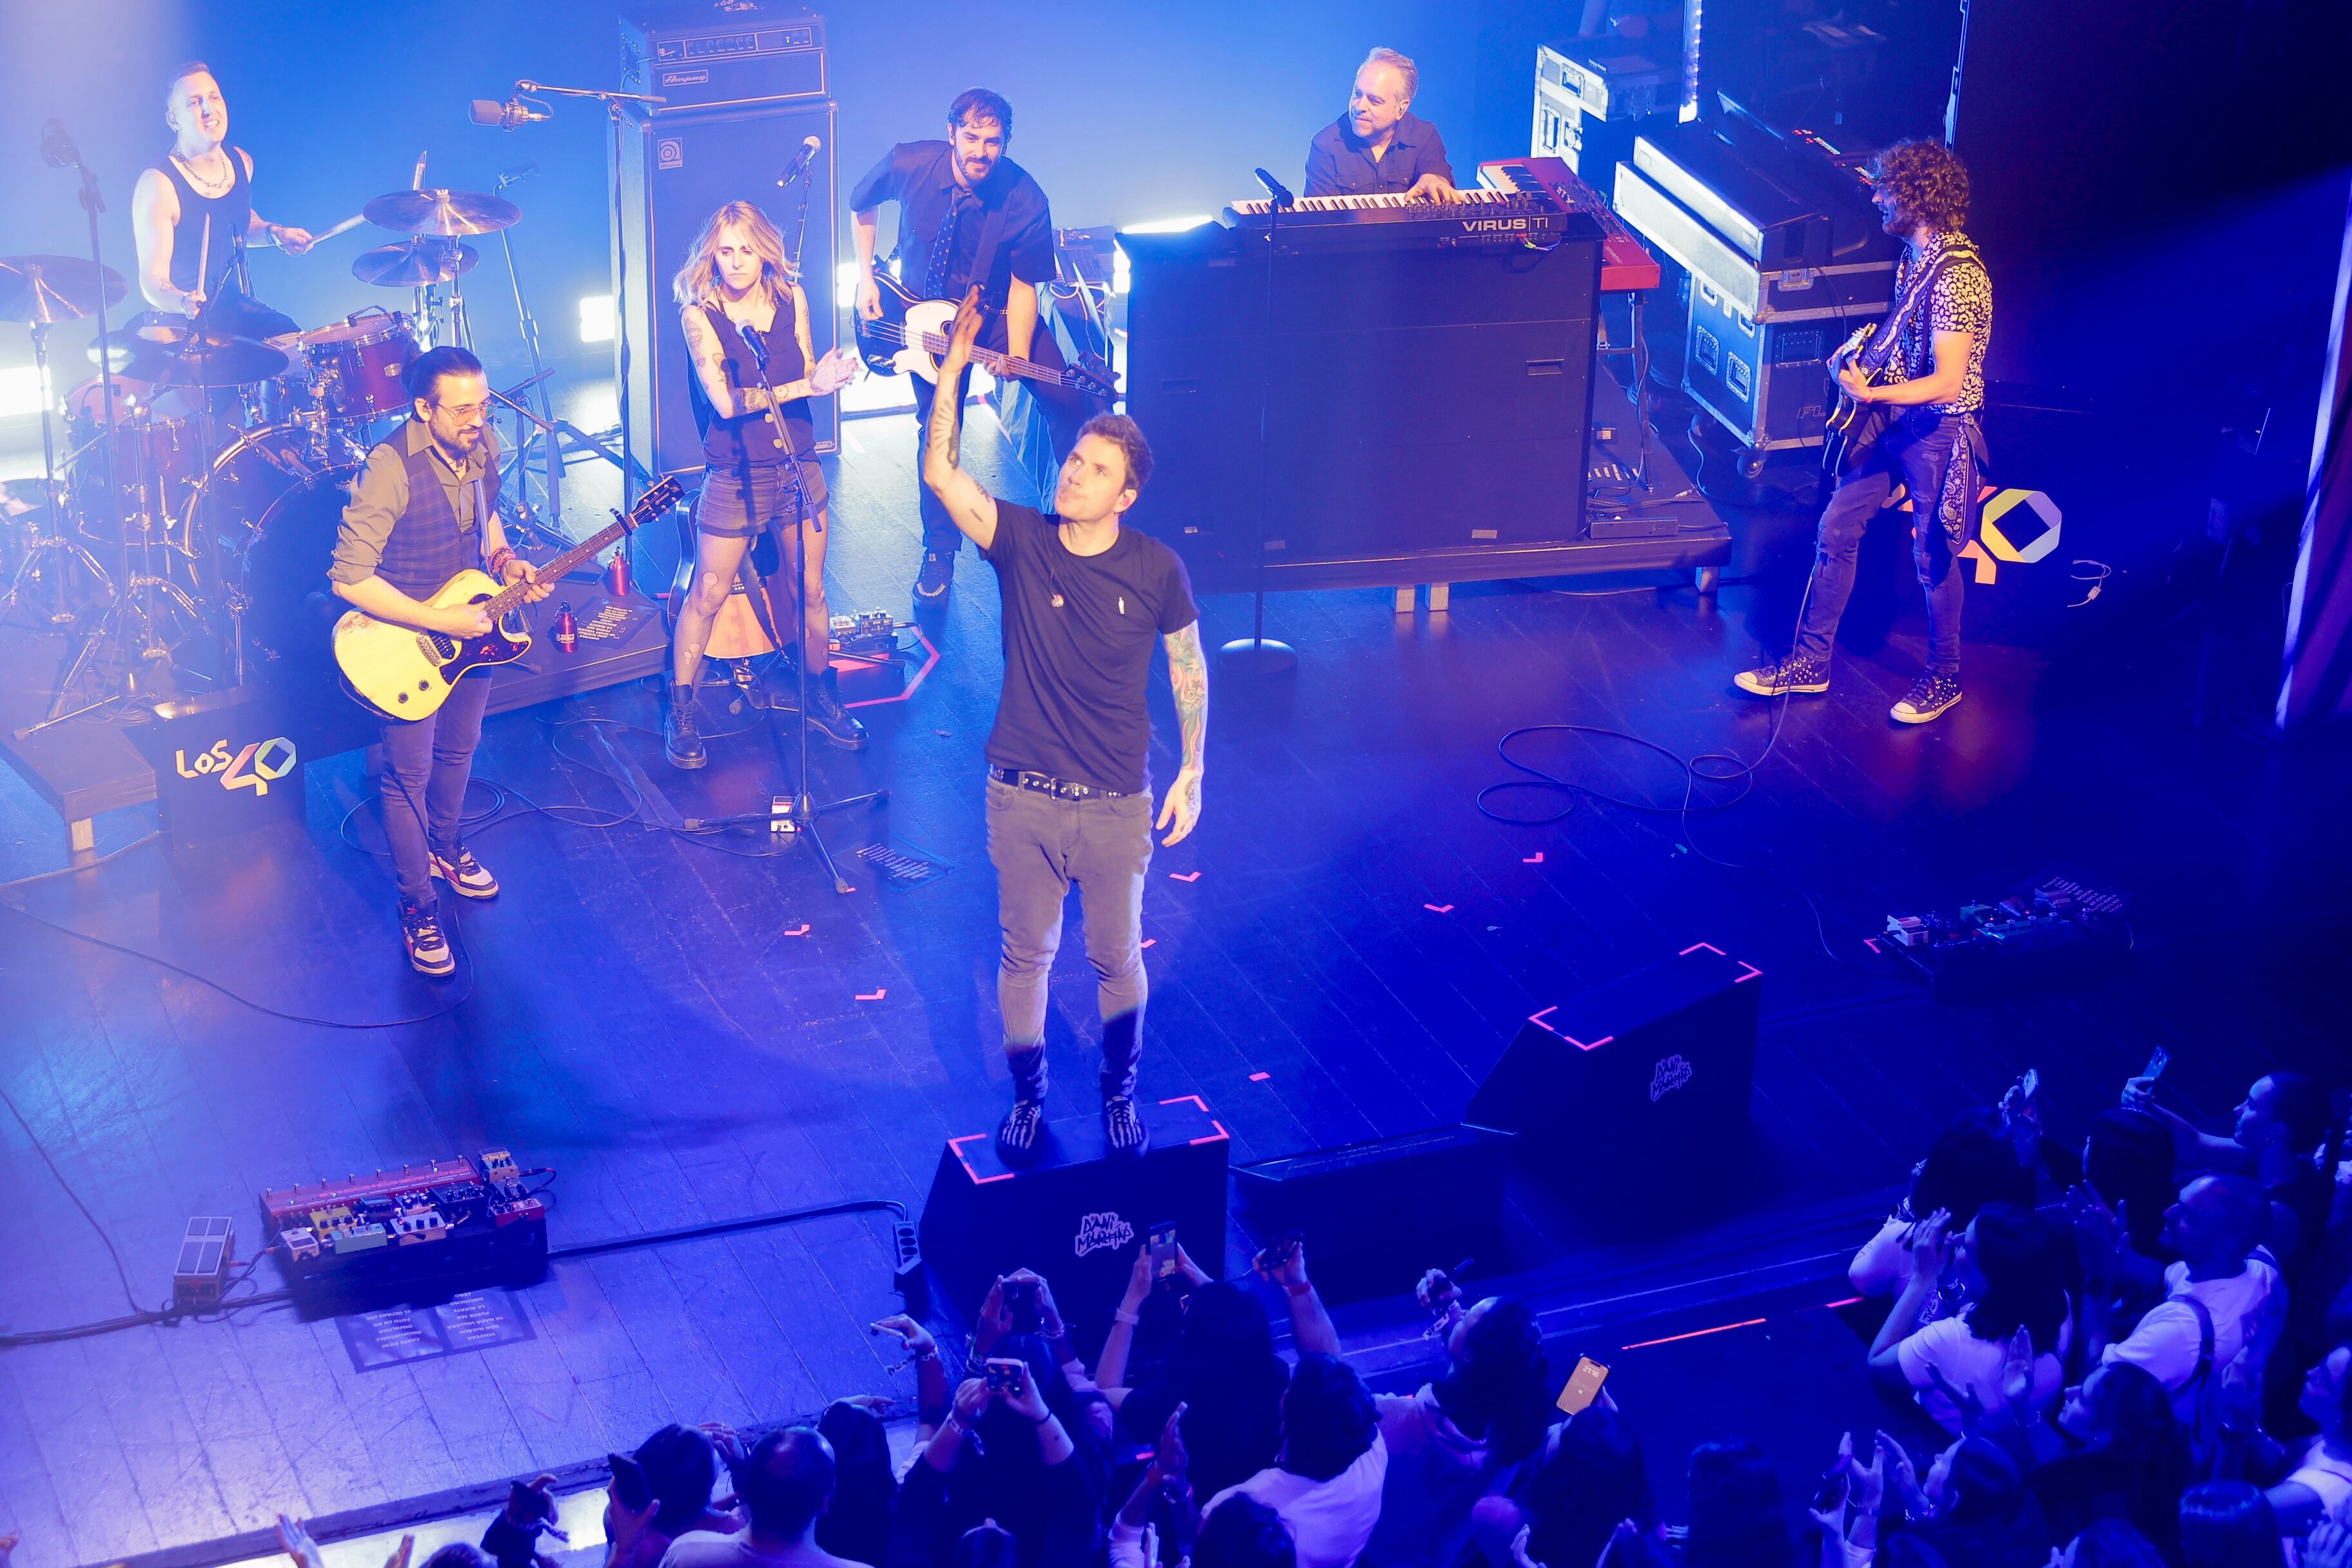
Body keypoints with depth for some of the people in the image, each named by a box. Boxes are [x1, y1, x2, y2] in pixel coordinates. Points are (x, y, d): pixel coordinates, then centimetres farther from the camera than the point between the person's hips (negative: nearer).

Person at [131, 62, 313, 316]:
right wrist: (183, 302, -43)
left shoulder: (241, 162, 2)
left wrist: (274, 233, 5)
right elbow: (152, 279, -22)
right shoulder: (159, 183, -20)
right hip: (179, 327, -7)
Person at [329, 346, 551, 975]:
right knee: (410, 774, 5)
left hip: (470, 628, 7)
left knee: (459, 749, 25)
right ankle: (417, 905, 21)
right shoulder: (391, 468, -31)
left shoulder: (482, 444, -8)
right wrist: (437, 621, -29)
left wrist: (504, 560, -6)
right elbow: (349, 577, -31)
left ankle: (445, 848, 50)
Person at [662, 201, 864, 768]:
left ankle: (820, 696, 31)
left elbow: (807, 375, 4)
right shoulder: (699, 313, -11)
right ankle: (680, 713, 17)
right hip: (734, 477, -4)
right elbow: (726, 401, -19)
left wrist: (827, 376, -21)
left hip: (797, 468, 4)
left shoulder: (790, 297, 1)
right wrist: (805, 386, -25)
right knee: (708, 596, 4)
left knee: (811, 590, 12)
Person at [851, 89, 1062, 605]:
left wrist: (1017, 358, -27)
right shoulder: (908, 165, -20)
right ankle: (939, 552, 15)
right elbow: (861, 204, 2)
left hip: (997, 312, -1)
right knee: (937, 429, -1)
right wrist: (866, 277, -1)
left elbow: (1023, 285, -17)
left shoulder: (1025, 201, -25)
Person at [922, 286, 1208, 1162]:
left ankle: (1119, 1096, 35)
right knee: (1025, 954, 14)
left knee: (1117, 958, 12)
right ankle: (1028, 1099, 32)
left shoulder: (1156, 571, -9)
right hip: (1022, 796, 1)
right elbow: (940, 475, -22)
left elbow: (1189, 670, 3)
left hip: (1116, 803, -1)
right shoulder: (1020, 541, -8)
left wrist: (1191, 773, 3)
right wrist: (953, 369, -32)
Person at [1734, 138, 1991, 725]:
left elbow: (1948, 383, -30)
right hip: (1896, 421, 9)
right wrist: (1861, 345, 6)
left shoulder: (1957, 277, -25)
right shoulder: (1914, 257, 5)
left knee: (1932, 557, 5)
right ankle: (1811, 664, 18)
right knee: (1837, 529, 9)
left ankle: (1944, 677, 25)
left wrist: (1871, 394, -37)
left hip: (1938, 432, -9)